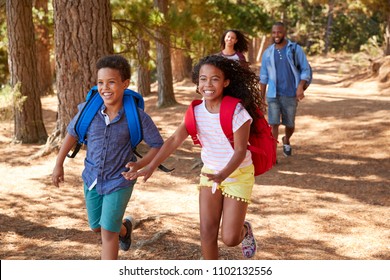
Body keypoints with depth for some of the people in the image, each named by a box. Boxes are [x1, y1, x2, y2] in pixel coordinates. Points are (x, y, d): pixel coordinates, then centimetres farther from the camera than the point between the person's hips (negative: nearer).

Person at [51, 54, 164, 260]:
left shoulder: (137, 117, -21)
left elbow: (157, 145, -10)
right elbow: (72, 133, 4)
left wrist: (140, 165, -26)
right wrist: (59, 164, 8)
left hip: (119, 182, -4)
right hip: (92, 179, 4)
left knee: (108, 231, -6)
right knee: (96, 226, 21)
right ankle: (124, 228, 54)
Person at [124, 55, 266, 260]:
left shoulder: (237, 112, -23)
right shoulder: (196, 111, -9)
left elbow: (240, 151, -23)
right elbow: (175, 139, -14)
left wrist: (223, 175, -40)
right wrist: (151, 167, -25)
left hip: (238, 174, -4)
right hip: (210, 173, 4)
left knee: (230, 239, -4)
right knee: (207, 232, 0)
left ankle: (245, 230, 33)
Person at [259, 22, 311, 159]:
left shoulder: (295, 49, -2)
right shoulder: (268, 52, 5)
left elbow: (305, 69, -3)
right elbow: (264, 76, 11)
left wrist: (300, 87, -16)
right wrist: (261, 96, 9)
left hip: (291, 95, -1)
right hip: (273, 95, 1)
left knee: (290, 124, 11)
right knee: (273, 124, -7)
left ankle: (286, 141, 42)